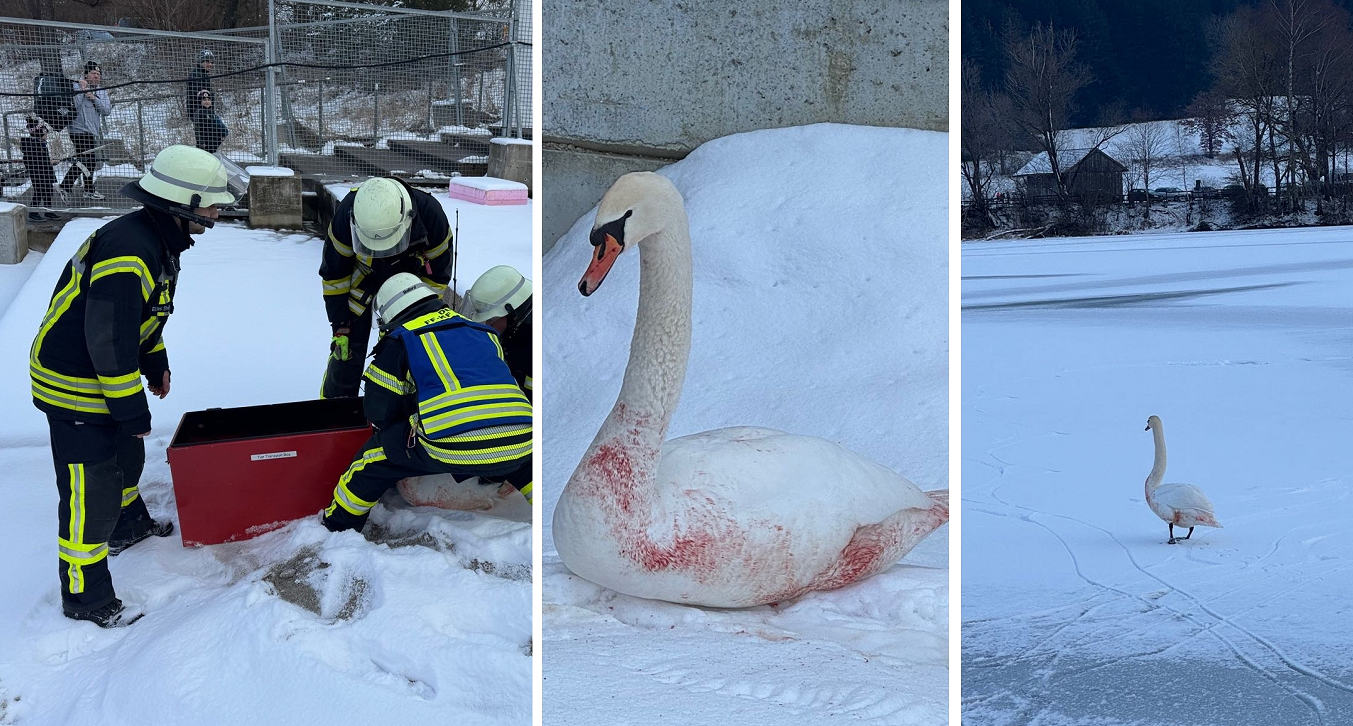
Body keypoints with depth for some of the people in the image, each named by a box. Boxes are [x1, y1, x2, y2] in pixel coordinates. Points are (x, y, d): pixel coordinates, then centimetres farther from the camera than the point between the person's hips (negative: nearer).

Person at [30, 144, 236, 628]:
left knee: (127, 454, 29)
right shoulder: (127, 252, -31)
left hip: (109, 371, 10)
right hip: (75, 385, -10)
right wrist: (131, 408, -22)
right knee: (91, 489, -3)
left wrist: (156, 365, 24)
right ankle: (84, 597, 8)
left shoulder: (158, 239, 3)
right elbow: (109, 340, -30)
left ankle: (128, 526, 54)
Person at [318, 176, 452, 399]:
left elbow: (437, 274, -16)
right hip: (363, 279, 0)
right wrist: (340, 327, -15)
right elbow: (334, 275, -17)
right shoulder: (345, 215, -34)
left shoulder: (430, 213, -34)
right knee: (347, 347, -5)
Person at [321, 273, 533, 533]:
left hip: (451, 449, -3)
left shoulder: (401, 339, 14)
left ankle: (337, 525, 29)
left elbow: (379, 412, 16)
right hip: (514, 447, 4)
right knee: (526, 459, 38)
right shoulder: (483, 331, 28)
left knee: (377, 452, 21)